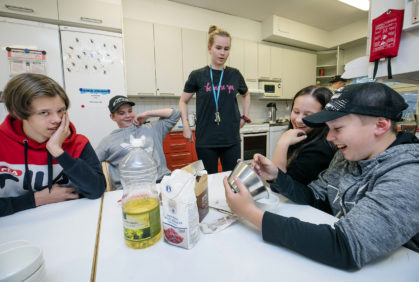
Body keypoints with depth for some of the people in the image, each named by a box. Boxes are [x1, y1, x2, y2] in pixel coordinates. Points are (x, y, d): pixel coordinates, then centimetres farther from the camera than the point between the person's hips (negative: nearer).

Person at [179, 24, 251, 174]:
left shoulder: (235, 75, 6)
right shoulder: (197, 75, 0)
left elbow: (246, 95, 24)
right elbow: (183, 101, 10)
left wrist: (245, 117, 13)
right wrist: (186, 125, -1)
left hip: (231, 140, 2)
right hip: (205, 141, -2)